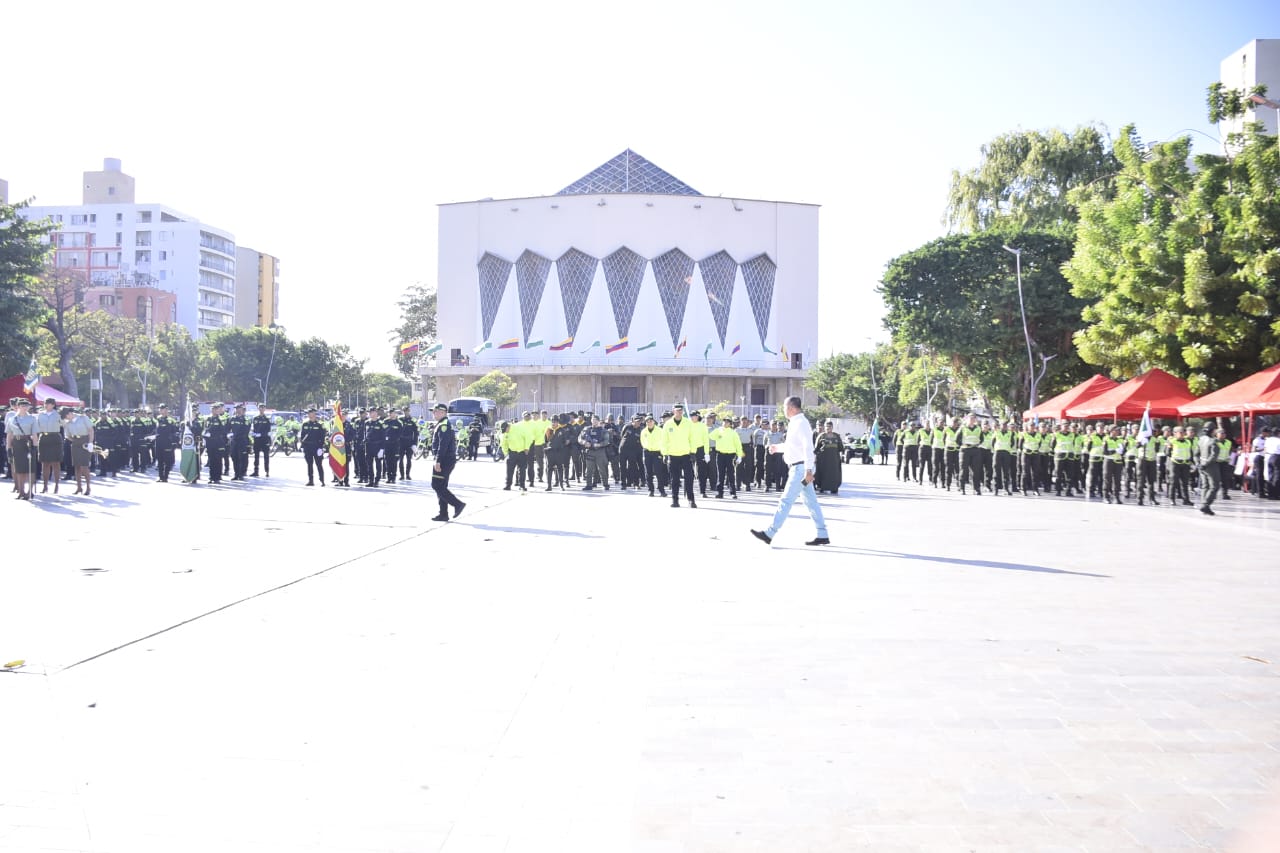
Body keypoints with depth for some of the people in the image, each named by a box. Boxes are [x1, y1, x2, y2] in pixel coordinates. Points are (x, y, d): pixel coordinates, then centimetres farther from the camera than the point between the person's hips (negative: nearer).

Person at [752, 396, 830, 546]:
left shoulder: (800, 423, -15)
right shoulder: (795, 423, 15)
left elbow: (808, 447, -23)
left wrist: (808, 470, -27)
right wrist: (777, 448, 30)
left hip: (801, 468, -10)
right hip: (800, 468, 10)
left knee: (786, 500, -8)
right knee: (811, 501, 10)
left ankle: (769, 533, -7)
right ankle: (822, 535, 14)